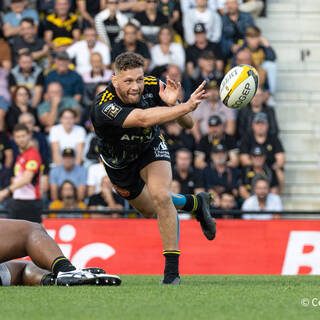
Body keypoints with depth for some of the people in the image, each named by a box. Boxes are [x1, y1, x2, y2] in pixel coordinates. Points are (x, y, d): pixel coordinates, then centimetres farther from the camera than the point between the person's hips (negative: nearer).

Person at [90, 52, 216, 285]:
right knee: (148, 210, 22)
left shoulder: (153, 87, -30)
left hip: (151, 147, 0)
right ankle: (196, 203, 53)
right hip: (119, 161, 1)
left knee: (160, 195, -28)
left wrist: (173, 104, -43)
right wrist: (187, 106, -67)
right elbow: (143, 118, -59)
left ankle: (172, 270, -19)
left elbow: (188, 124, -21)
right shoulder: (104, 107, -42)